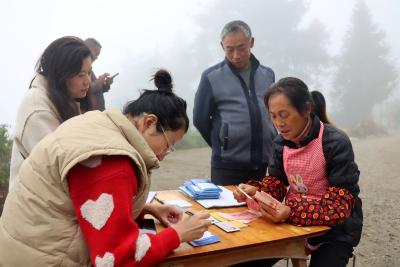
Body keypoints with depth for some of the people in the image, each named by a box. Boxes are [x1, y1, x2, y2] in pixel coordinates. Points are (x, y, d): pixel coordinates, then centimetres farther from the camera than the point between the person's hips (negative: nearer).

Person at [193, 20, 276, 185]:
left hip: (265, 165, 4)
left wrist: (270, 146, 14)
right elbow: (200, 118, 0)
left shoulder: (268, 75, 8)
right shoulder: (211, 77, -4)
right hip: (227, 167, -3)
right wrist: (222, 147, 5)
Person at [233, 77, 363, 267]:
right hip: (294, 222, 5)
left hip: (333, 231, -4)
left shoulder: (336, 143, -21)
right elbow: (277, 181, 3)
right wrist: (255, 190, -19)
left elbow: (340, 204, -24)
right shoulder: (281, 143, -2)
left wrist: (291, 212, -38)